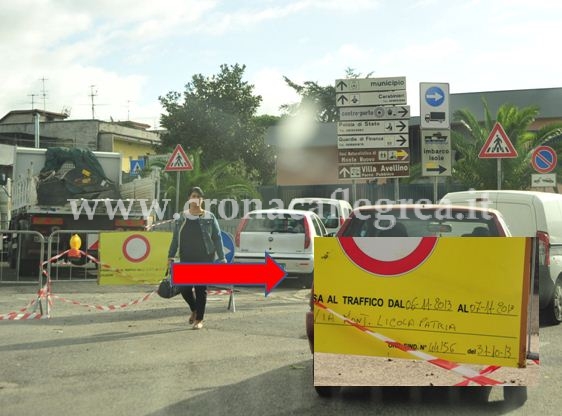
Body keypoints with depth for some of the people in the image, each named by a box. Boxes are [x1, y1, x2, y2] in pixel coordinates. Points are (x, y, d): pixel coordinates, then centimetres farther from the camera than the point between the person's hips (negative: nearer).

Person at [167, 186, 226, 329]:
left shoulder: (209, 218, 1)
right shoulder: (182, 218, 9)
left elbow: (217, 239, 0)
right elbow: (175, 238, 13)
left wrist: (221, 258, -6)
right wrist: (171, 256, 8)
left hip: (204, 260, -3)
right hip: (186, 260, 3)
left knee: (201, 289, -1)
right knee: (184, 288, -2)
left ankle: (199, 319, 11)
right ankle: (194, 309, 27)